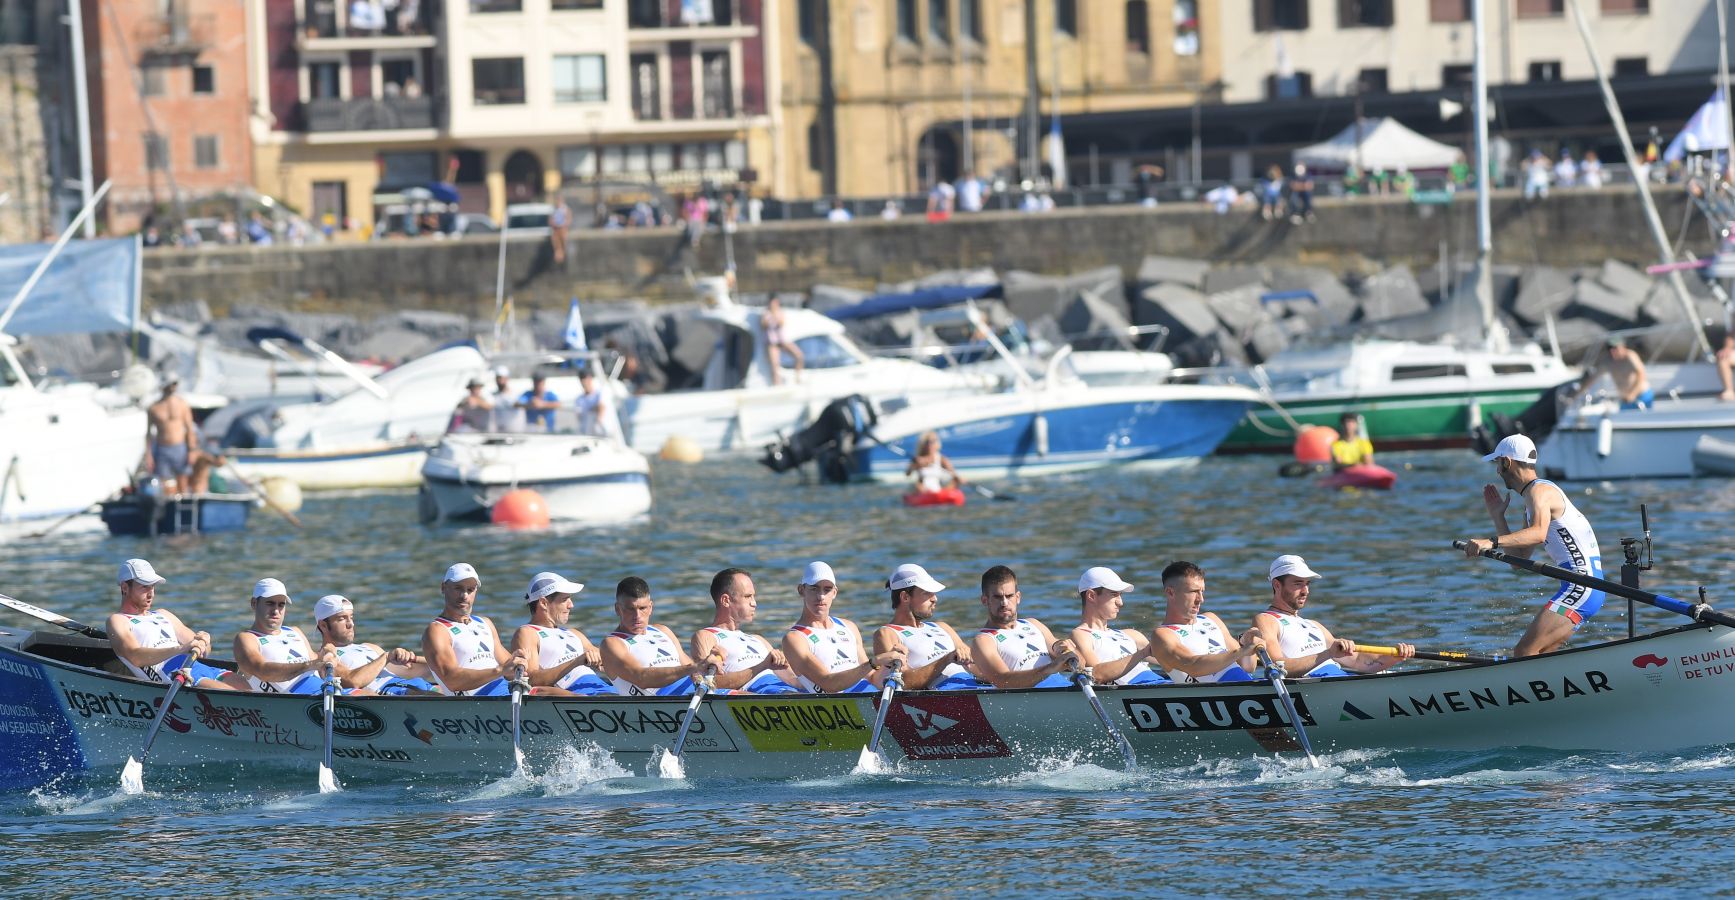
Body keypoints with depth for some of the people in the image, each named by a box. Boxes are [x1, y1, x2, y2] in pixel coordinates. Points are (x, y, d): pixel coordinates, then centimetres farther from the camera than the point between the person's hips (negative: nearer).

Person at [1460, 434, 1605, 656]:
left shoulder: (1539, 491, -9)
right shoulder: (1531, 501, 23)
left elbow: (1539, 533, -31)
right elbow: (1519, 558, 20)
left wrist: (1491, 542, -42)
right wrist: (1498, 517, 21)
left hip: (1581, 588, -10)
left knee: (1524, 654, -18)